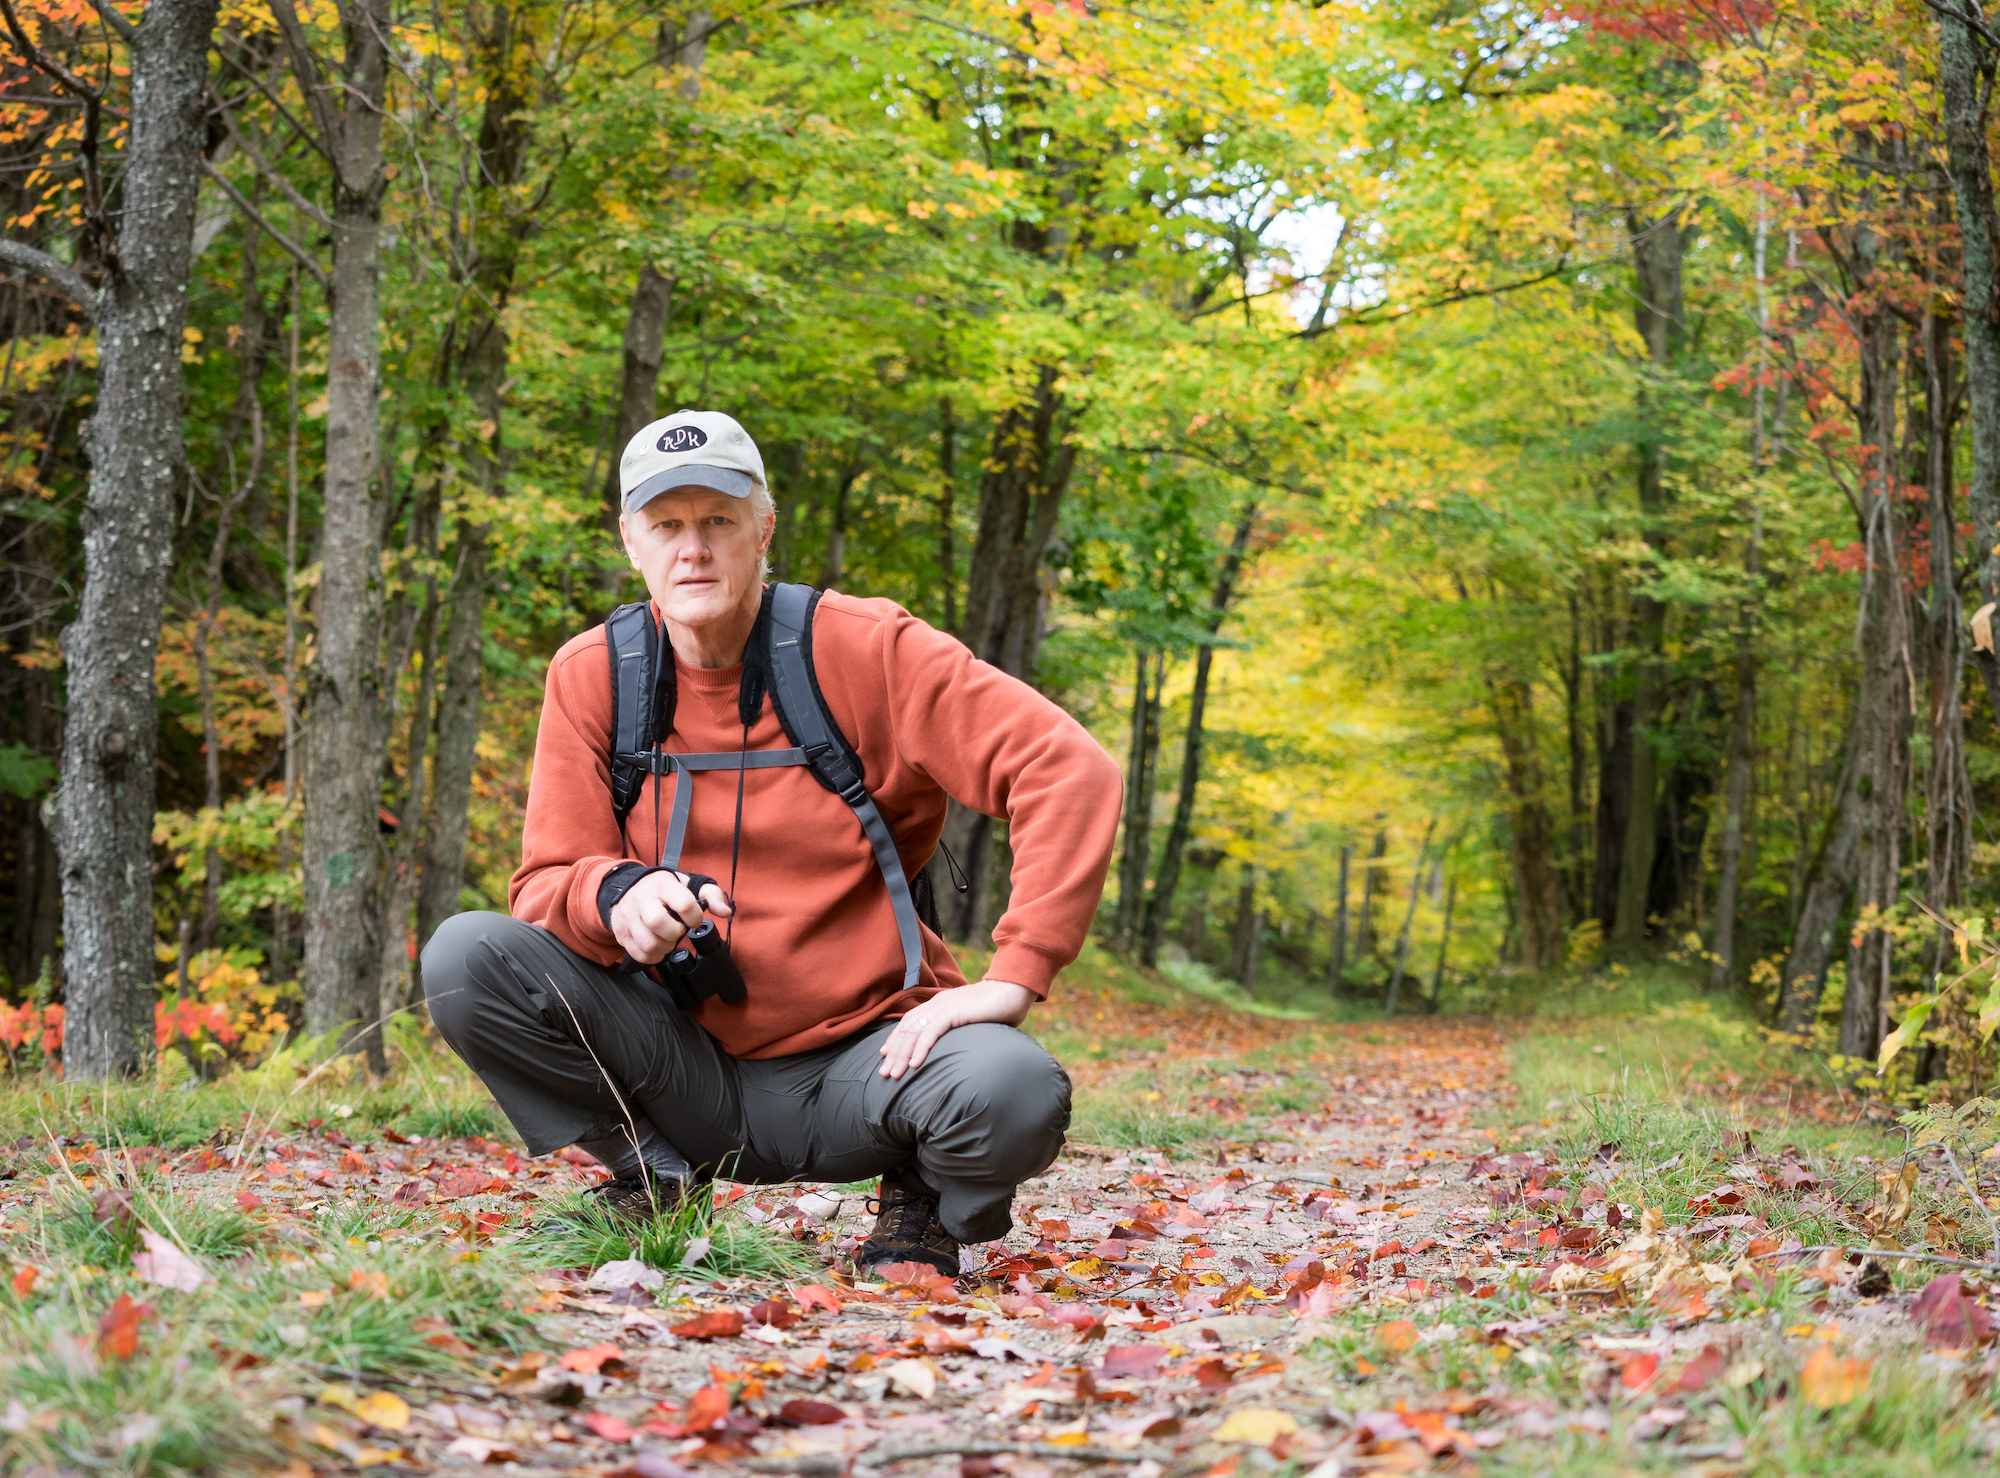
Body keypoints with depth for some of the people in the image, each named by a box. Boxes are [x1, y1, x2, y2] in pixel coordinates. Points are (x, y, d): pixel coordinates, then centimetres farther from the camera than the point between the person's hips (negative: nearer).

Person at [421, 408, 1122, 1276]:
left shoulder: (865, 651, -9)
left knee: (1015, 1092, -33)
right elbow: (545, 884, -2)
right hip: (686, 1064, 2)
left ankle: (926, 1198, 4)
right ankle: (652, 1173, 3)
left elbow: (1070, 772, -15)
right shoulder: (590, 676, 0)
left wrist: (1012, 981, -23)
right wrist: (614, 896, -27)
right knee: (465, 956, -20)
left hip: (855, 1058, -2)